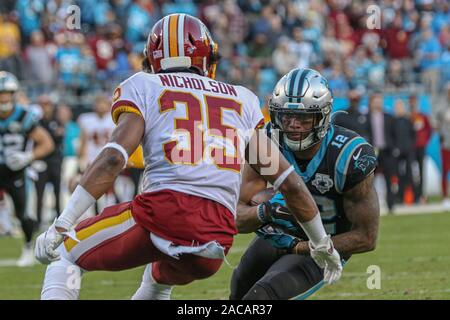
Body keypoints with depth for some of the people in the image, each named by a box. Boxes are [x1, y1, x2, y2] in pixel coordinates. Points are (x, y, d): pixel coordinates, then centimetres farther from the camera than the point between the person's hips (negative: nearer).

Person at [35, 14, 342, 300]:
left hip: (162, 212, -4)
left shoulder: (143, 88, 11)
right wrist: (322, 243, 36)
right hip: (218, 235, 4)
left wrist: (62, 225, -8)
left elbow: (114, 158, -5)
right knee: (160, 279, 38)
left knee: (64, 258, 17)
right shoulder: (242, 101, 23)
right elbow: (289, 182, 23)